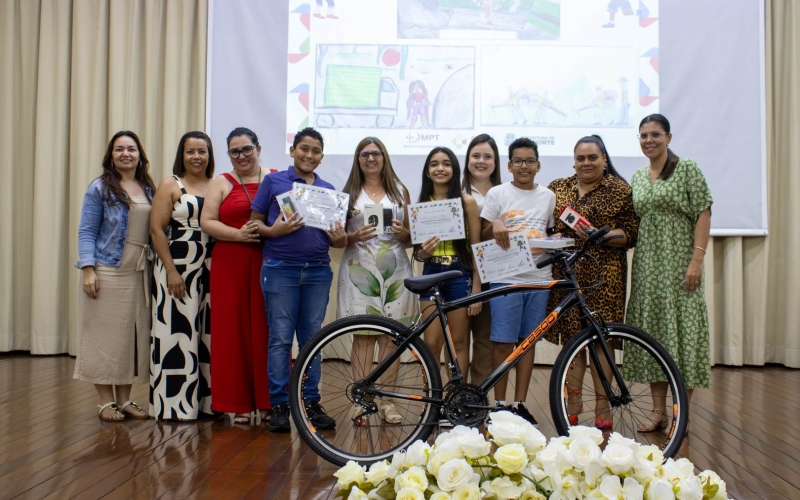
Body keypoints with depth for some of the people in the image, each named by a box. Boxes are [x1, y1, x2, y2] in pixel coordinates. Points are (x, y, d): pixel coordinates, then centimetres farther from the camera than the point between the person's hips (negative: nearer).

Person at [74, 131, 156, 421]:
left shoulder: (149, 190, 11)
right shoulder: (100, 188, -1)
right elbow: (86, 232, -5)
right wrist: (88, 270, -14)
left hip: (139, 274, 5)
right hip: (108, 273, -4)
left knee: (134, 335, 7)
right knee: (105, 335, 1)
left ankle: (124, 399, 17)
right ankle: (106, 402, 10)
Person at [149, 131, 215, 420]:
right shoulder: (171, 185, 2)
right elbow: (156, 229, -5)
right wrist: (172, 271, -12)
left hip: (211, 273, 4)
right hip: (177, 269, -4)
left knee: (209, 335, 6)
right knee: (177, 334, -2)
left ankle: (207, 401, 14)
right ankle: (175, 405, 4)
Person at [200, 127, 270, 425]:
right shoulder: (222, 184, 12)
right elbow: (206, 222, 2)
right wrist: (238, 235, -14)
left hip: (268, 265, 0)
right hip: (230, 266, 0)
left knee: (266, 331, -1)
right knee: (233, 331, 0)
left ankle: (268, 403, 8)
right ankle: (238, 404, 8)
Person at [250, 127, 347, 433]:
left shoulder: (328, 189, 16)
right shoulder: (274, 182, 6)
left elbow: (335, 235, 18)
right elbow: (255, 222, 3)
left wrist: (339, 238, -5)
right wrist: (273, 230, -17)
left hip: (318, 270, 3)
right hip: (281, 269, -3)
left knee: (312, 338, 6)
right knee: (281, 338, -3)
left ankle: (312, 403, 13)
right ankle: (279, 405, 4)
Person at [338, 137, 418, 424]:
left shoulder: (400, 192, 14)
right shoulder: (349, 193, 11)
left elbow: (410, 237, 15)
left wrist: (404, 233, -7)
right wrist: (355, 237, -12)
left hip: (394, 270, 1)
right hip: (359, 269, -1)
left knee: (391, 335, -1)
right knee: (363, 336, -4)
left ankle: (387, 401, 6)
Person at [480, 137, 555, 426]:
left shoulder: (548, 196, 11)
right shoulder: (497, 193, 2)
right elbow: (484, 236, 5)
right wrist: (495, 226, -17)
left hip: (539, 279, 3)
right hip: (506, 278, -3)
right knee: (503, 343, -4)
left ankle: (520, 404, 15)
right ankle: (500, 405, 8)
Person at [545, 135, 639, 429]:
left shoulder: (620, 190, 2)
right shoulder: (558, 188, 14)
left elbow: (631, 234, -2)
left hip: (603, 276, -3)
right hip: (566, 274, 3)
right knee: (570, 336, 4)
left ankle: (603, 406, 7)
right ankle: (573, 401, 16)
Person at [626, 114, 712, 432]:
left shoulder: (687, 169, -2)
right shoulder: (637, 177, 14)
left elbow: (703, 215, -8)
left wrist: (697, 260, -16)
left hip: (678, 262, -5)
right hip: (647, 265, 6)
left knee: (681, 328, -4)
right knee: (651, 331, 5)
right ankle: (658, 411, 12)